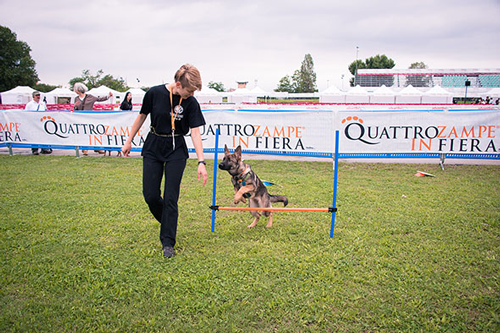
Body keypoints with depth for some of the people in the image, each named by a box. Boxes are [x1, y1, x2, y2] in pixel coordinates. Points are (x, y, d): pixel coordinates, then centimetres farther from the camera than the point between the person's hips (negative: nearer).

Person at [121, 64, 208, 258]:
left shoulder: (191, 103, -11)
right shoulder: (155, 93, -10)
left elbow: (195, 132, -12)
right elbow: (142, 116, 4)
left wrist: (201, 162, -20)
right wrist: (129, 141, 10)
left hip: (176, 151, -1)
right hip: (153, 148, 1)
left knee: (171, 198, -3)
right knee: (150, 195, 1)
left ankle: (168, 242, 11)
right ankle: (168, 222, 30)